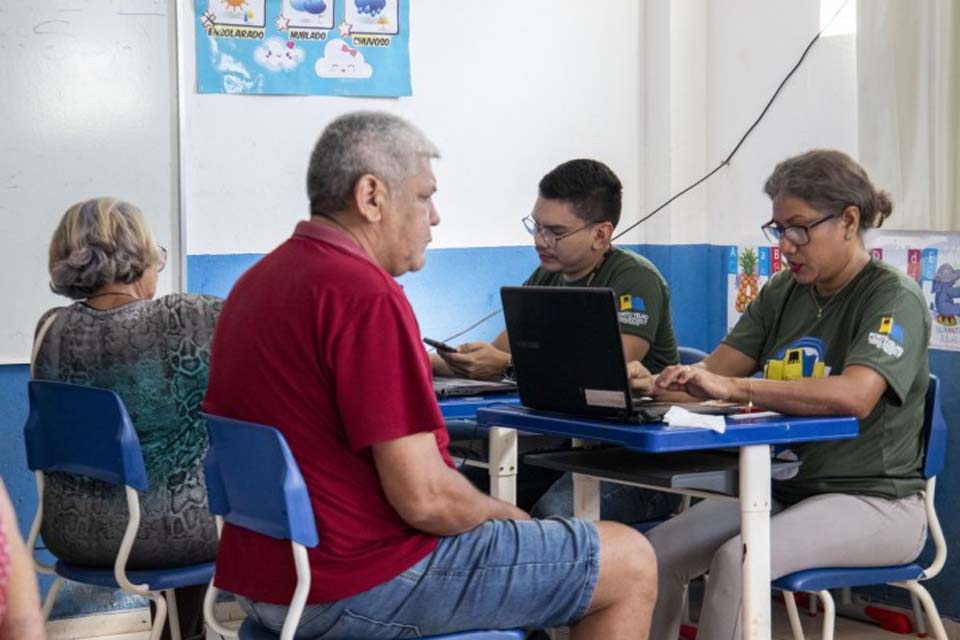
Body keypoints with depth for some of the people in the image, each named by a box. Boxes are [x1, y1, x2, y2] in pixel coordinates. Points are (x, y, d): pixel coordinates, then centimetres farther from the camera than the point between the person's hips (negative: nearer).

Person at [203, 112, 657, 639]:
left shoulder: (253, 283, 10)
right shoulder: (367, 296, -20)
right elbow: (425, 497, -23)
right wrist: (508, 516, -2)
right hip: (358, 588, -10)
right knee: (630, 563, -2)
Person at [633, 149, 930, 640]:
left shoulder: (893, 298, -11)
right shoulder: (781, 294, 10)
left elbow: (854, 396, -29)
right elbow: (713, 373, 4)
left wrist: (733, 387, -37)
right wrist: (656, 383, -20)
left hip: (873, 501, -7)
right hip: (783, 490, 7)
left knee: (737, 560, -31)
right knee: (658, 551, -14)